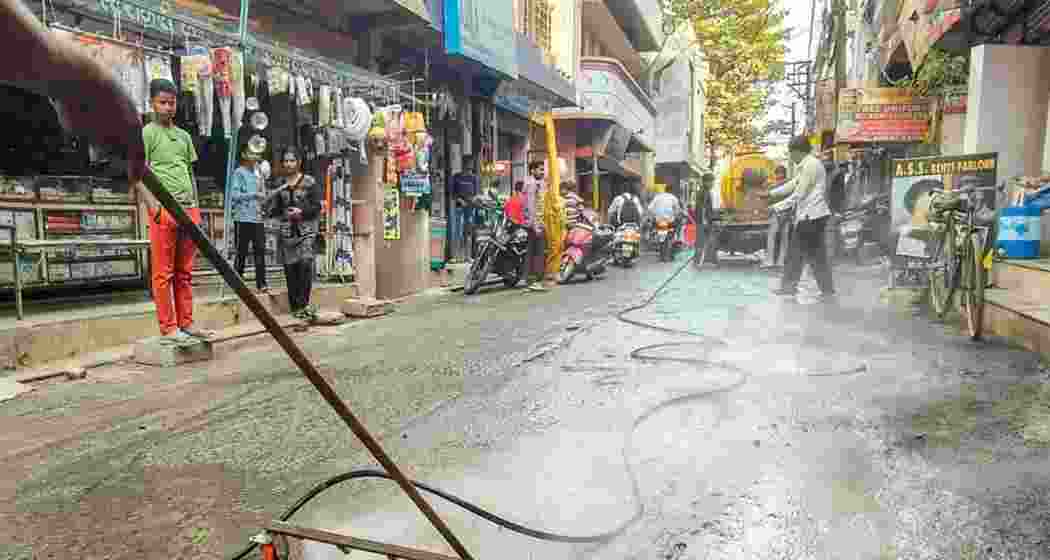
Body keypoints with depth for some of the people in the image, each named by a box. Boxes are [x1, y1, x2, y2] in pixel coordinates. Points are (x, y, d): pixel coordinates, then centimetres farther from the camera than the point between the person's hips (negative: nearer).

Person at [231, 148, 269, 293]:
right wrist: (254, 194, -15)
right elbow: (234, 194, -11)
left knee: (260, 250, 1)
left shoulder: (257, 172, 16)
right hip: (243, 218, -5)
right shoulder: (239, 173, -2)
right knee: (242, 252, 0)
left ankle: (262, 284, 4)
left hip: (258, 218, 5)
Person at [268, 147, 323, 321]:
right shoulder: (280, 184, 13)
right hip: (286, 231, 4)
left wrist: (302, 212, -15)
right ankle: (296, 306, 11)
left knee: (305, 263, -19)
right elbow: (273, 210, 15)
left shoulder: (309, 182, 2)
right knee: (290, 269, 3)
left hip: (306, 230, -4)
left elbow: (317, 206, -2)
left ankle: (303, 303, -13)